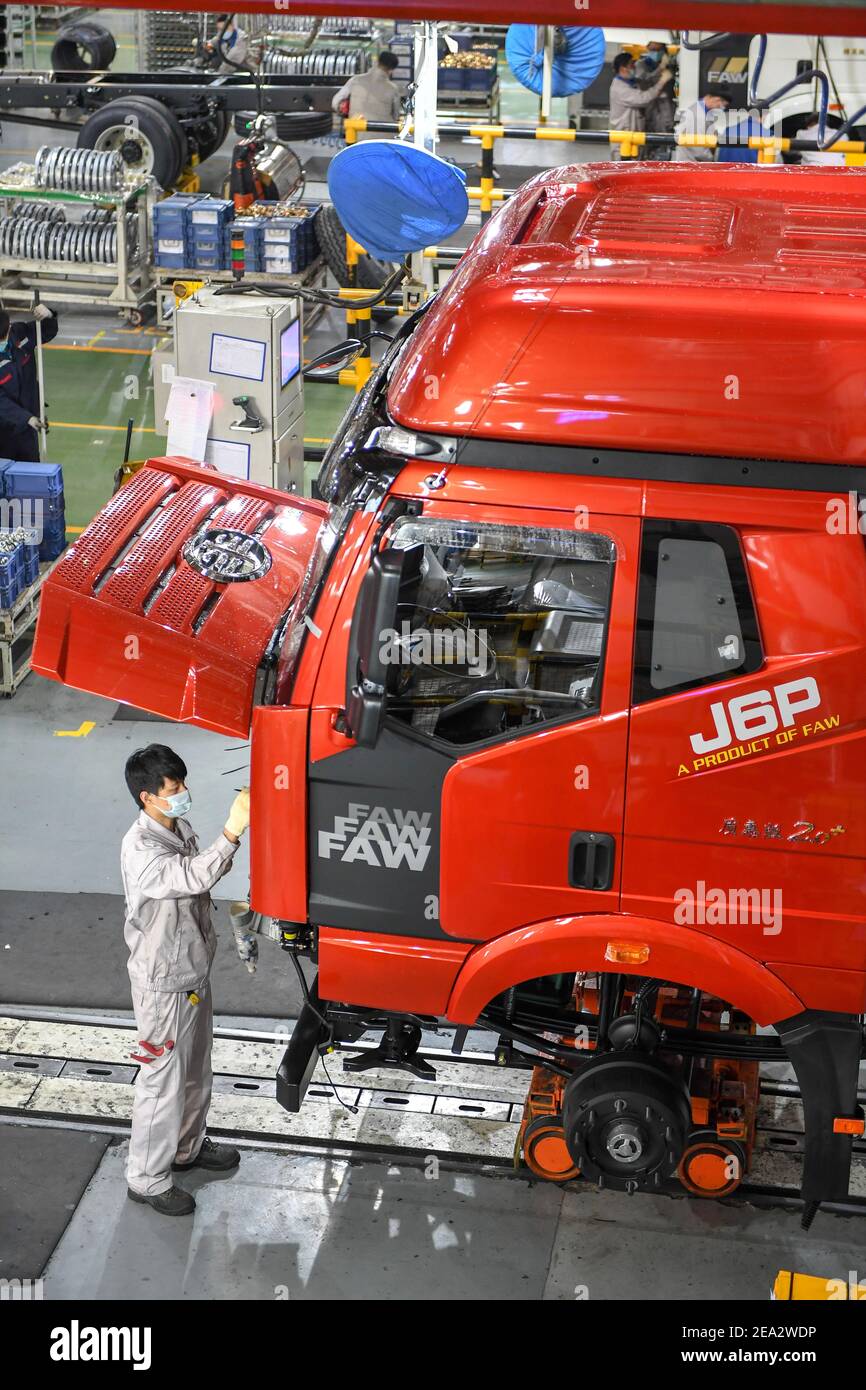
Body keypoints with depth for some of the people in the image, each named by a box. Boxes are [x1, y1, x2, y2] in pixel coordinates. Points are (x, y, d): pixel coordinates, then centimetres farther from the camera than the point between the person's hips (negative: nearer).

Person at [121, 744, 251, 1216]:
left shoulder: (179, 828, 0)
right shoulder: (140, 849, -28)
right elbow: (193, 879, -45)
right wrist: (232, 832, -52)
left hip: (193, 972, 9)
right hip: (164, 985, -9)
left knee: (195, 1070, 24)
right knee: (162, 1082, 4)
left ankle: (187, 1147, 44)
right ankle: (147, 1179, 20)